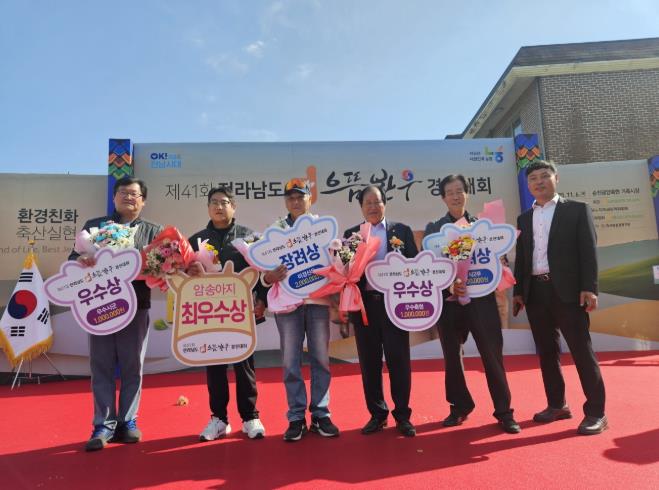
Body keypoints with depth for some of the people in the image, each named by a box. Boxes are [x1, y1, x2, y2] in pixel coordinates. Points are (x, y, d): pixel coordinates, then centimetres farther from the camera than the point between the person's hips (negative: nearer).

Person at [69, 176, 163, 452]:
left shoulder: (153, 231, 11)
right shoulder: (94, 226, 13)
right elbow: (74, 257, 6)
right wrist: (80, 261, -16)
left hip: (136, 306, 0)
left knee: (132, 367, 6)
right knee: (102, 366, 4)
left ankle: (127, 421, 19)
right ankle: (104, 425, 14)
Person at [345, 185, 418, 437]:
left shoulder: (402, 231, 7)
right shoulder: (351, 234, 10)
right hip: (364, 304, 1)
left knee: (398, 360, 4)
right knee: (369, 362, 8)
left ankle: (402, 415, 17)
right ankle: (377, 414, 22)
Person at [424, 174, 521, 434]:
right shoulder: (433, 229, 5)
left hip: (481, 298, 0)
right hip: (449, 300, 1)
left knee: (493, 355, 1)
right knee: (452, 356, 10)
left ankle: (504, 411, 15)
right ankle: (460, 407, 27)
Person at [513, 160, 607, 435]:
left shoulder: (577, 210, 4)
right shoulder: (524, 219, 15)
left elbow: (588, 251, -4)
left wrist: (589, 288, -13)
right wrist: (518, 291, 7)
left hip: (567, 291, -4)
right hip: (535, 292, 5)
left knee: (582, 351, -1)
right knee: (546, 352, 11)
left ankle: (595, 412, 8)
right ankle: (557, 405, 23)